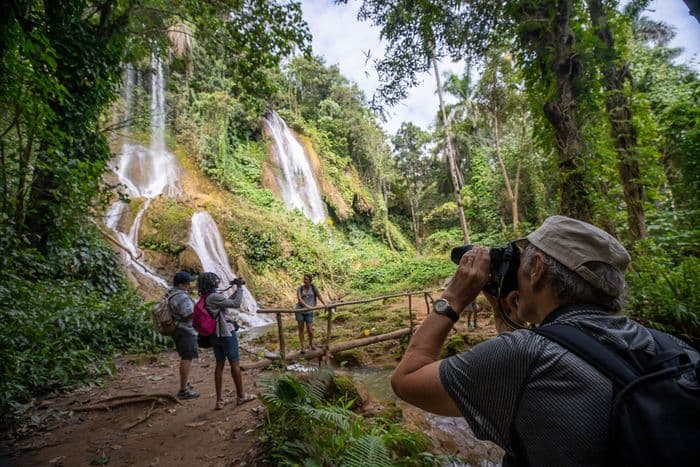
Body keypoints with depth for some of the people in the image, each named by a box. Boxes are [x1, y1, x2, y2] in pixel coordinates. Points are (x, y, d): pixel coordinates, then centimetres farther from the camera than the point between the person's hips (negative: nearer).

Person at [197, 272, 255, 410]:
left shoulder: (205, 298, 6)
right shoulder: (214, 297, -22)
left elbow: (228, 301, 14)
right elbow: (236, 303, -19)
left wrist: (237, 290, 8)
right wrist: (240, 288, -10)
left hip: (215, 335, 8)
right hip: (227, 334, -8)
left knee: (220, 364, 11)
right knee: (234, 363, 4)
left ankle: (220, 400, 14)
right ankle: (241, 396, 16)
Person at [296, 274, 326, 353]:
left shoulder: (313, 286, -1)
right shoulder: (300, 288, -3)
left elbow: (318, 295, 6)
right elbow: (299, 299, -16)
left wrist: (324, 304, 7)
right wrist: (306, 306, -29)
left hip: (309, 312, 0)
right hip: (299, 311, 0)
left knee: (309, 330, -1)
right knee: (301, 329, 4)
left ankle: (311, 343, 30)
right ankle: (302, 347, 19)